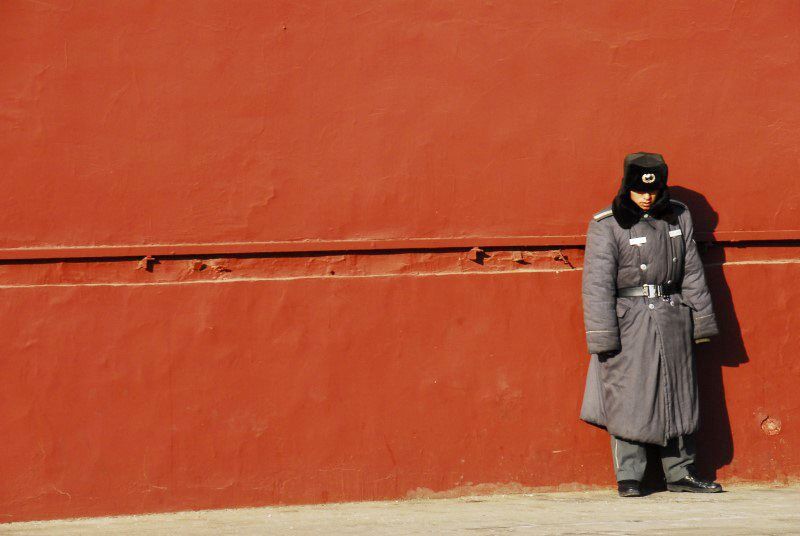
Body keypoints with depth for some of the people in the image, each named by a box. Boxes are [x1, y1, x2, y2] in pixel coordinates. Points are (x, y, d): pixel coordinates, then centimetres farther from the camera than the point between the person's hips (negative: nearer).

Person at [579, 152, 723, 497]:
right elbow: (597, 284, -10)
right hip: (630, 322, -5)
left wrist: (701, 321, 9)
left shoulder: (677, 217, 7)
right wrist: (603, 337, -15)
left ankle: (680, 473, 18)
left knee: (678, 397, 9)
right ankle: (628, 477, 4)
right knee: (629, 399, -4)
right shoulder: (607, 225, -7)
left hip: (672, 321, 5)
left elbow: (692, 271, 12)